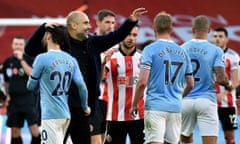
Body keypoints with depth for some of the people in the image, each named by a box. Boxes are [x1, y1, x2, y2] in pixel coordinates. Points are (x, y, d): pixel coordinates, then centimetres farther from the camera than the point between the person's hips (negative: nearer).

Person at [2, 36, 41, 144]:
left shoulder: (29, 60, -3)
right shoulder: (8, 62, 10)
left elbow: (33, 75, -21)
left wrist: (21, 60, -20)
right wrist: (7, 94, 8)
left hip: (29, 97, -5)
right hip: (14, 99, 5)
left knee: (33, 127, -10)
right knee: (15, 130, 6)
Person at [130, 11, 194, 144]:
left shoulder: (150, 50, -6)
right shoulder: (182, 52, 10)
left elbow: (142, 82, -12)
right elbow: (190, 85, 15)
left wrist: (134, 104, 0)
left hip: (155, 105, -5)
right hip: (175, 107, 5)